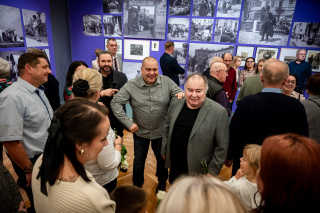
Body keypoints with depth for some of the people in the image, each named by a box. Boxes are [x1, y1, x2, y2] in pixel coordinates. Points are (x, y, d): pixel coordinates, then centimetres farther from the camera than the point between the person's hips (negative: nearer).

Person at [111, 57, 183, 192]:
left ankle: (162, 182, 53)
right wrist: (128, 123, -15)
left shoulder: (167, 82, -11)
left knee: (162, 159, 23)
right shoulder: (131, 85, -12)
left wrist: (181, 94, -29)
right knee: (139, 161, 19)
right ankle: (137, 185, 47)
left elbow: (179, 93, -2)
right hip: (140, 132, 0)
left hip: (161, 132, 1)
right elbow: (116, 103, -11)